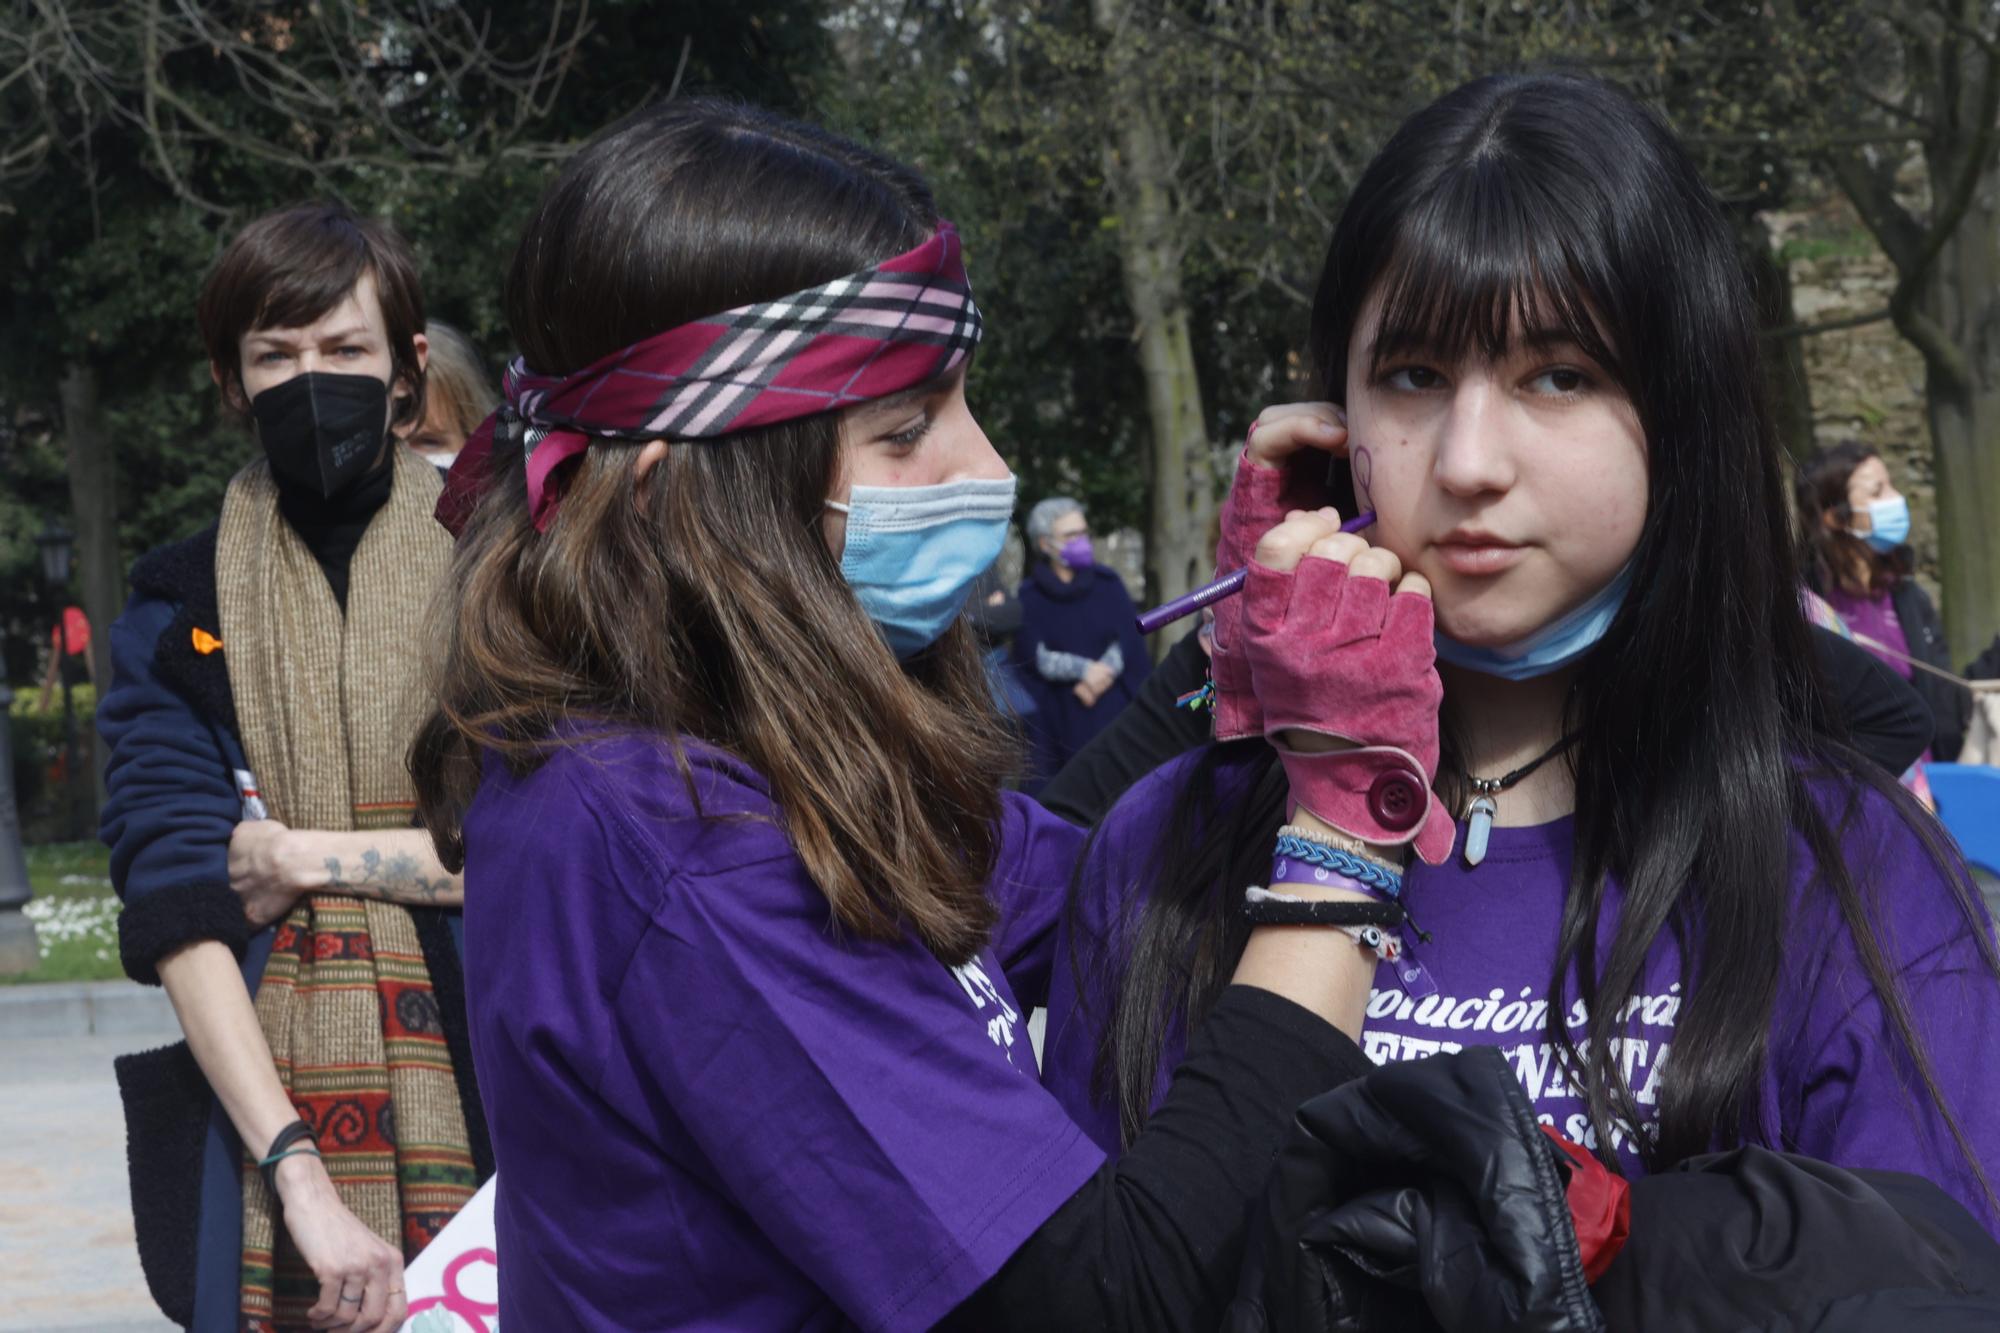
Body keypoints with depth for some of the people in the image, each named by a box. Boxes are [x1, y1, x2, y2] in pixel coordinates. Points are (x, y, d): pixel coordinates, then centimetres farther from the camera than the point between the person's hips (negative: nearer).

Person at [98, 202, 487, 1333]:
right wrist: (299, 1175, -18)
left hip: (486, 1112, -1)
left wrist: (312, 856, -6)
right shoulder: (180, 610, 6)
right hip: (258, 1119, 1)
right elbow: (178, 900, -6)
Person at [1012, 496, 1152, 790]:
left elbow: (1129, 641, 0)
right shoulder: (1030, 597, 3)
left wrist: (1101, 675, -15)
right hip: (1058, 716, -1)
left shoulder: (1108, 584, 9)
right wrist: (1084, 669, -17)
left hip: (1112, 709, 1)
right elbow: (1035, 658, -5)